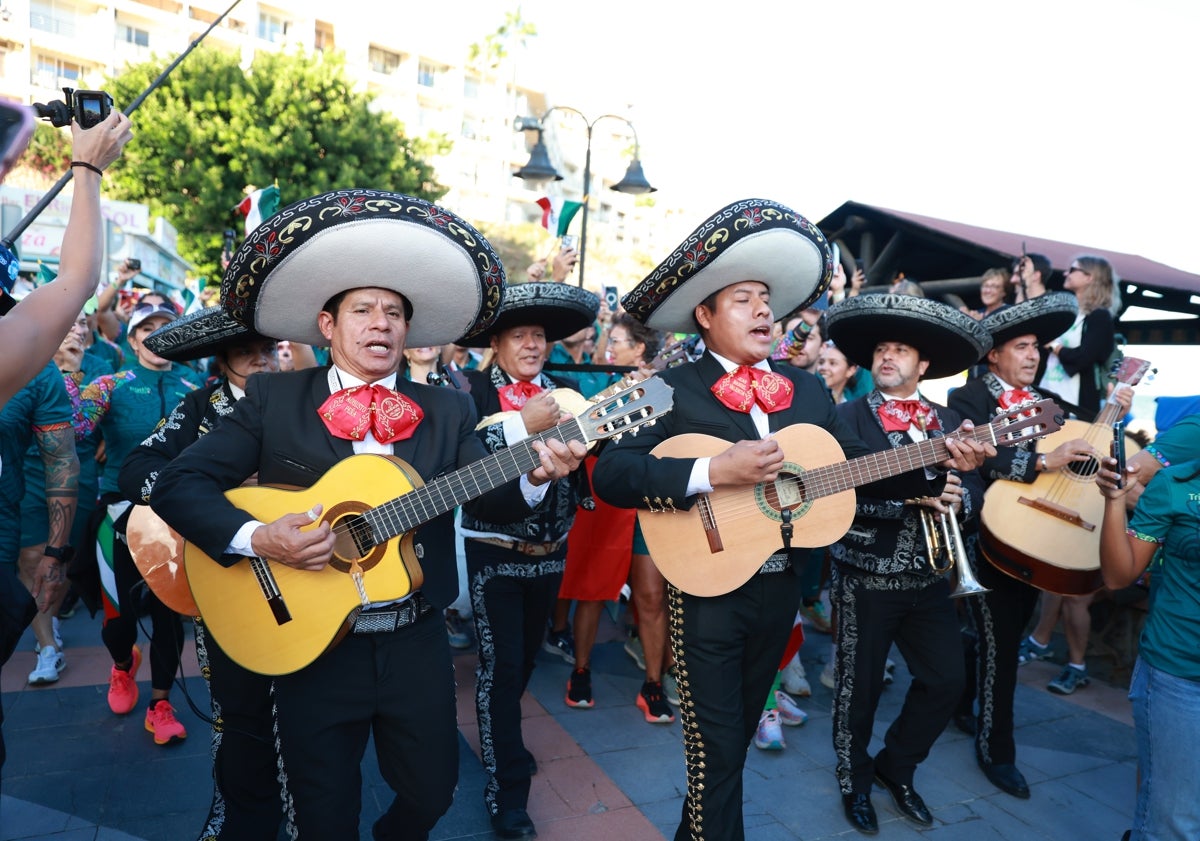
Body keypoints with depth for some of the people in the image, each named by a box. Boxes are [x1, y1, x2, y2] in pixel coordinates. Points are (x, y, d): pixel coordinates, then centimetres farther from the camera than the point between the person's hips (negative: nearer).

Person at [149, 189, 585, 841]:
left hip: (417, 645, 2)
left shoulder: (446, 410, 2)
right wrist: (255, 537, -21)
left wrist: (533, 475, -28)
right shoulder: (272, 398, -3)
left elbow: (488, 501, -7)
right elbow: (179, 482, -6)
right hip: (313, 644, -2)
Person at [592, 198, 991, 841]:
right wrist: (714, 472, -30)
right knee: (717, 750, 5)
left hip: (781, 589, 6)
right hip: (708, 588, -6)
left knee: (737, 734, 22)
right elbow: (610, 474, -22)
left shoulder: (807, 388, 6)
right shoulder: (674, 389, -12)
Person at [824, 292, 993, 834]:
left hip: (929, 578, 5)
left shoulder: (949, 422, 9)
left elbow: (975, 490, 6)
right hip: (866, 577, -4)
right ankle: (855, 782, 31)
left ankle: (896, 767, 33)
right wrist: (911, 498, -26)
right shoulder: (849, 417, -7)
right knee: (859, 686, 7)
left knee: (946, 682, 9)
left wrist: (958, 499, -17)